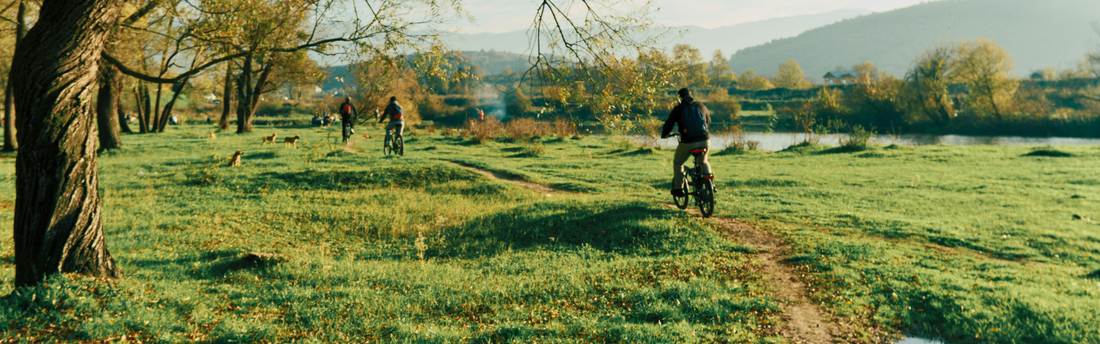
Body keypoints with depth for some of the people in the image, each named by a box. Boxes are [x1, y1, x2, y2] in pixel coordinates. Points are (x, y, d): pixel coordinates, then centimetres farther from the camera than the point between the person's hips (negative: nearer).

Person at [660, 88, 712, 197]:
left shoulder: (677, 109, 0)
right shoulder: (701, 106, 12)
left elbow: (669, 124, 7)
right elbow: (708, 121, 26)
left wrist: (664, 134, 27)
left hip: (688, 142, -4)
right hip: (705, 140, 4)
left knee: (677, 163, 19)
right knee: (703, 162, 30)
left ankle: (678, 189, 17)